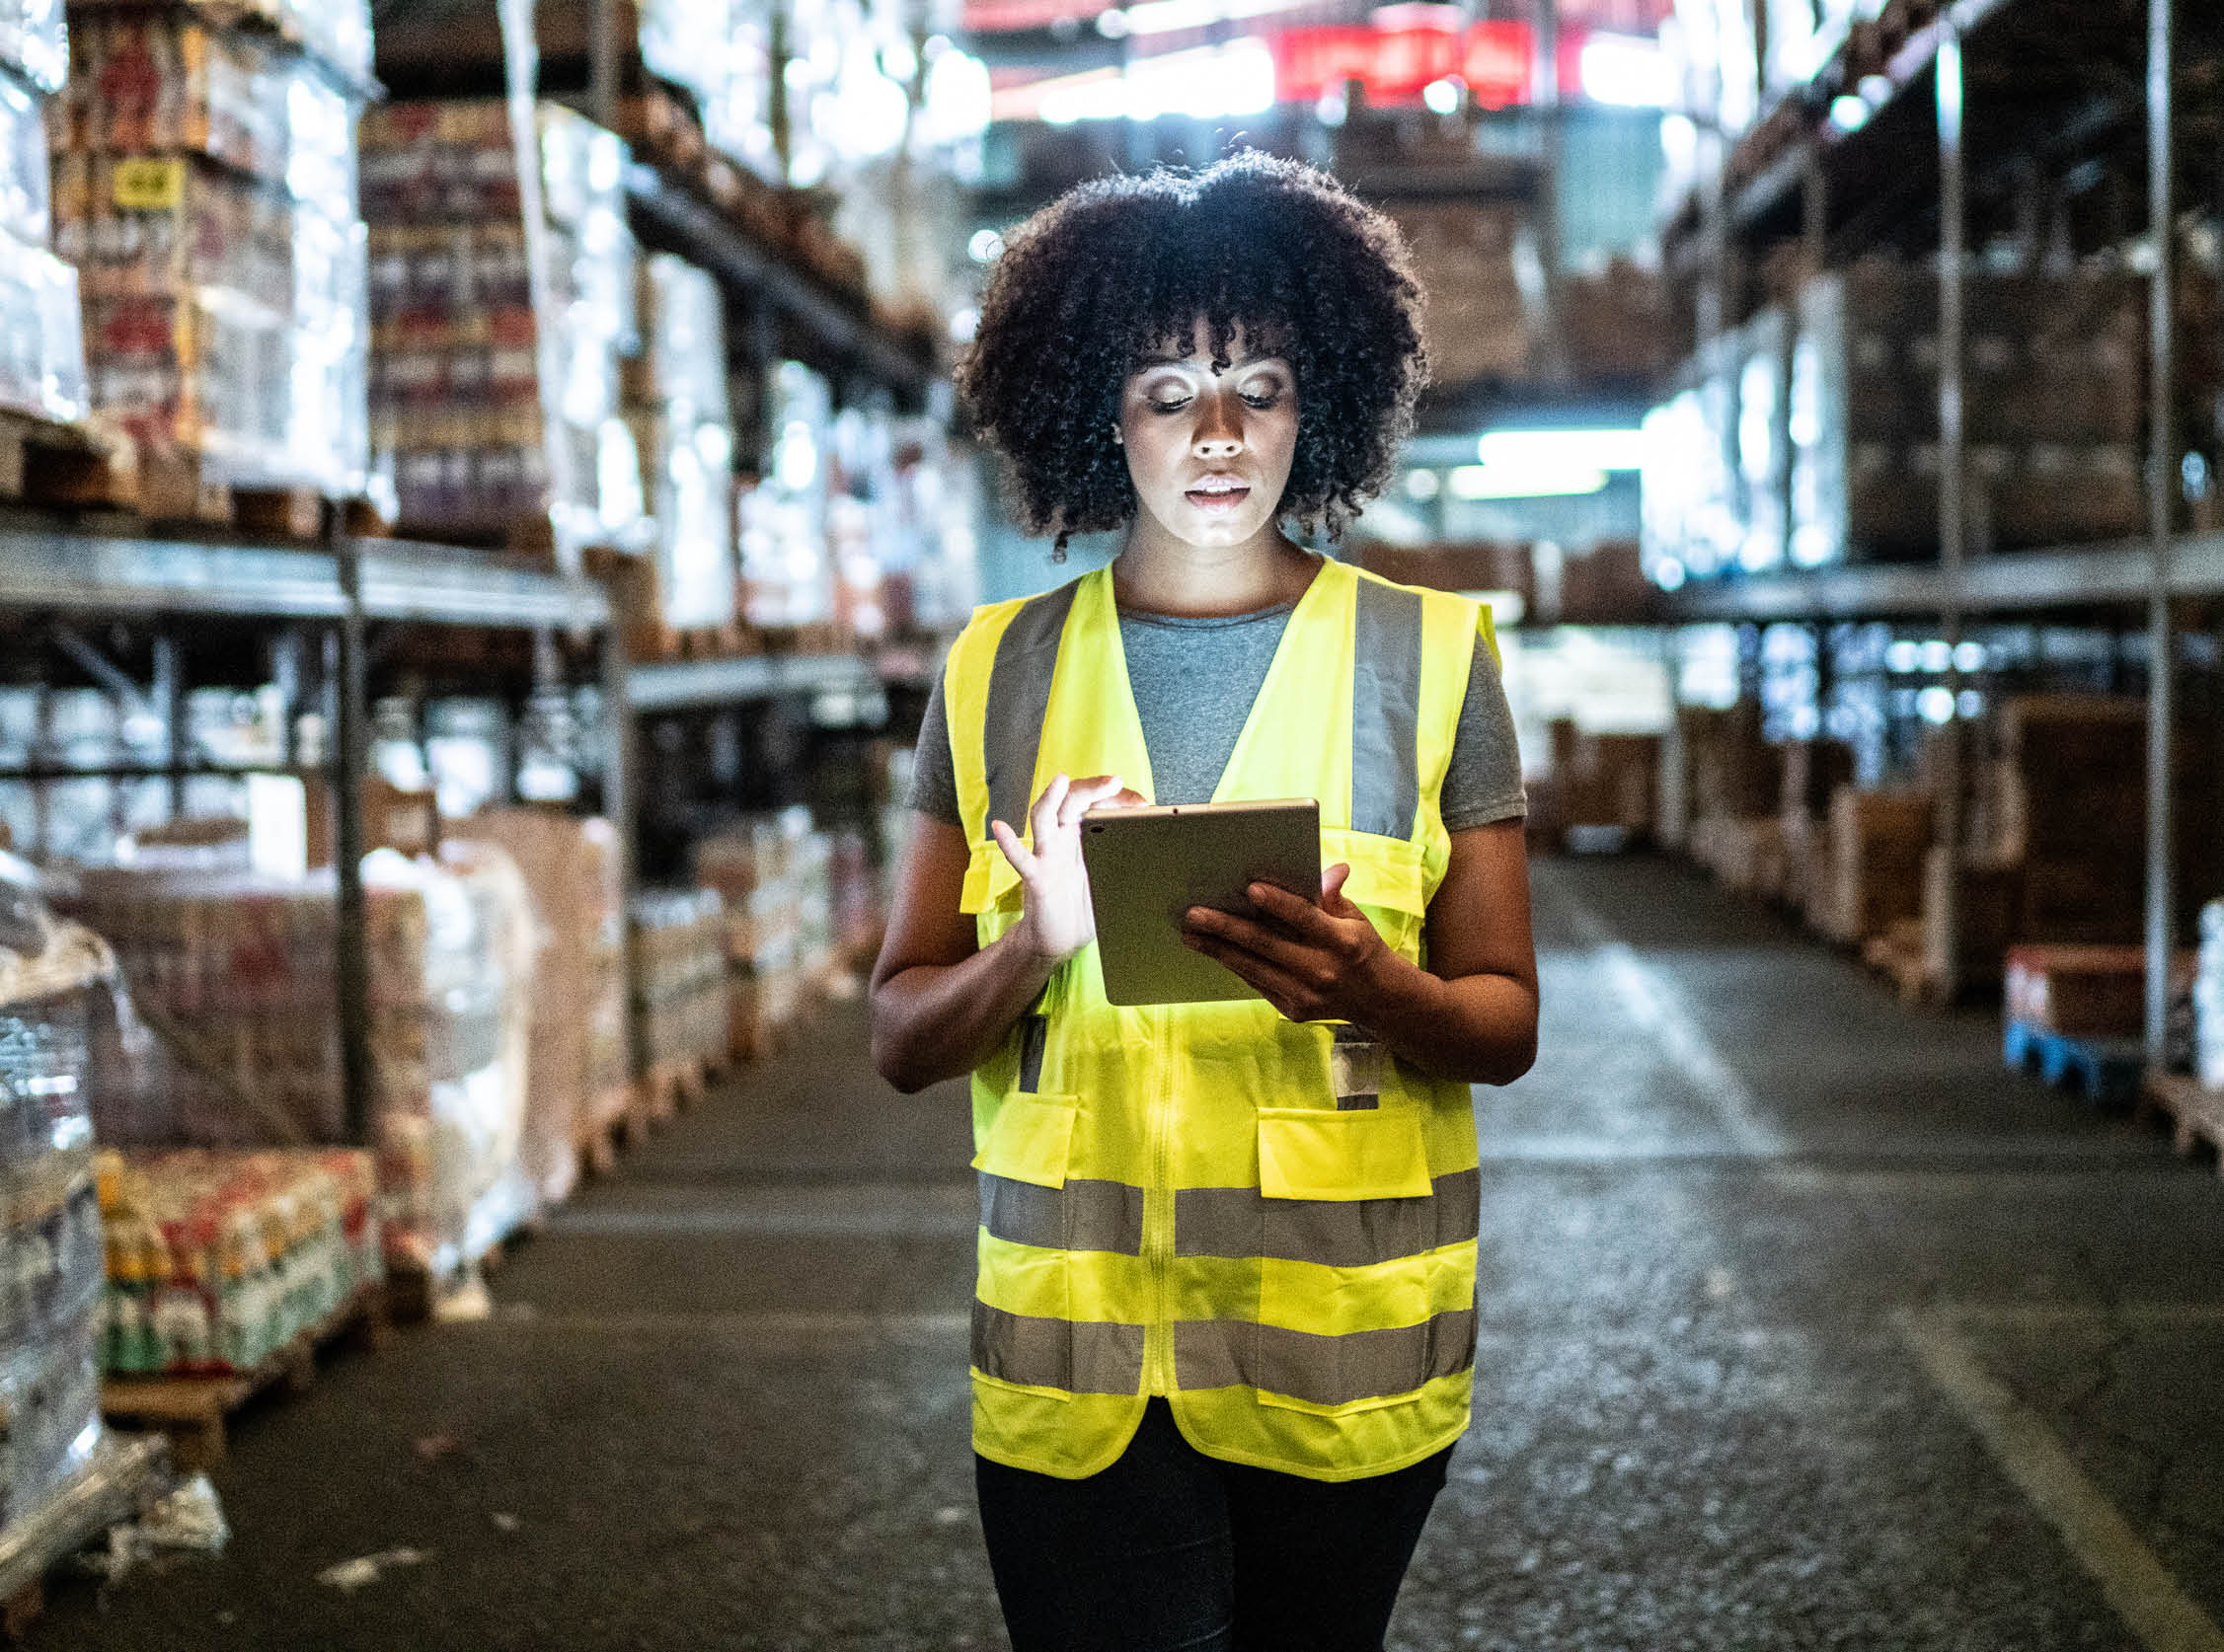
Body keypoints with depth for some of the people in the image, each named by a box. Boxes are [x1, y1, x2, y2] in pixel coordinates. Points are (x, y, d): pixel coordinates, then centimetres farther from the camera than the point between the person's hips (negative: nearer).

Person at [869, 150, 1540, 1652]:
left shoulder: (1426, 655, 4)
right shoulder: (1000, 674, 7)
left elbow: (1505, 1026, 4)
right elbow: (903, 1040, 6)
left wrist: (1375, 990, -19)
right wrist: (1042, 942, -15)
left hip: (1346, 1345, 0)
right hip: (1071, 1345, 0)